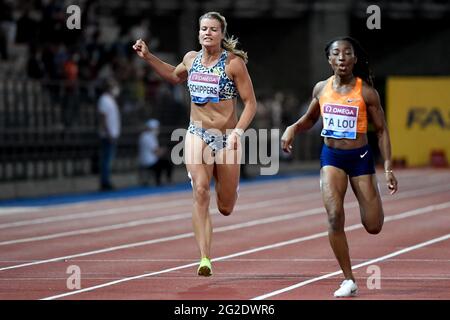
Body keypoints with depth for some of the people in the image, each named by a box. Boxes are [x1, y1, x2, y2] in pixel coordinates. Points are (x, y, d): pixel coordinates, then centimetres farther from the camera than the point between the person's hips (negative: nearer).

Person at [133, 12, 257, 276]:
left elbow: (250, 102, -6)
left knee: (225, 208, 7)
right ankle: (205, 259, -24)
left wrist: (238, 131, -19)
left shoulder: (234, 63, -8)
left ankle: (230, 188, 47)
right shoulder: (191, 59, 5)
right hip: (197, 134, 2)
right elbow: (175, 76, 29)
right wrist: (148, 57, 20)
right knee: (201, 192, -20)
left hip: (227, 137, -2)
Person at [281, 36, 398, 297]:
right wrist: (293, 129, -2)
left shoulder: (366, 92, -9)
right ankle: (349, 281, -7)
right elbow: (310, 119, 19)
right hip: (331, 157, 2)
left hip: (360, 157, -2)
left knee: (373, 227, 1)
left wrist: (388, 168, -9)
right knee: (335, 217, -18)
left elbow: (382, 130, -4)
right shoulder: (321, 89, 1)